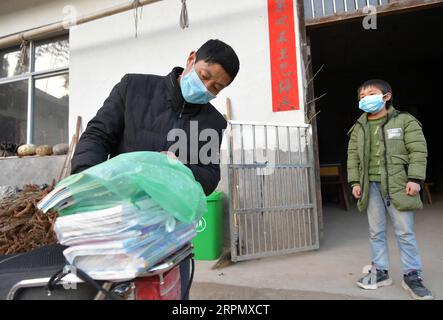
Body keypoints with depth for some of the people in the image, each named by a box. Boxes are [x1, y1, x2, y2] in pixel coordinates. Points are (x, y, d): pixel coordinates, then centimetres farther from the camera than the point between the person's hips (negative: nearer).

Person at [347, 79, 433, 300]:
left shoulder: (405, 121, 0)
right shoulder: (358, 129, 10)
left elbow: (418, 151, -4)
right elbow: (353, 157, 9)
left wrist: (415, 179, -12)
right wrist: (355, 182, 2)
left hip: (398, 185, -3)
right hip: (371, 186, 4)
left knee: (404, 232, 3)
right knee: (376, 232, 11)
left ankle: (412, 275, 18)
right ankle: (380, 272, 23)